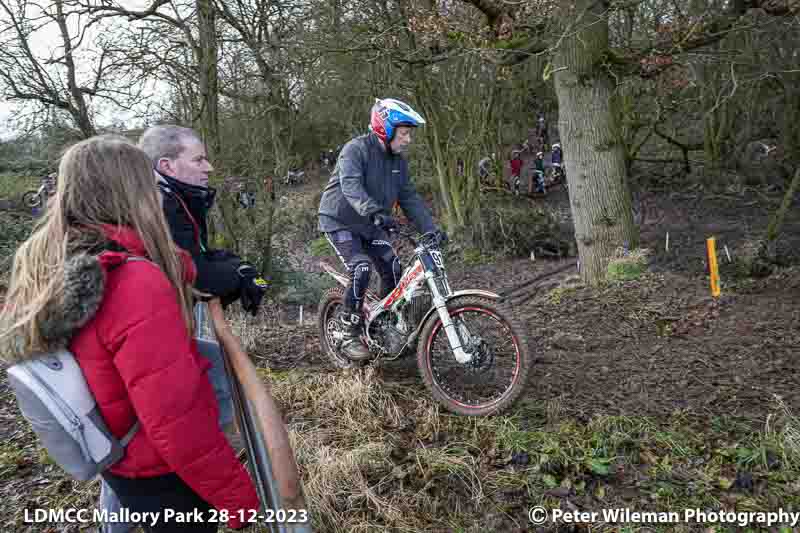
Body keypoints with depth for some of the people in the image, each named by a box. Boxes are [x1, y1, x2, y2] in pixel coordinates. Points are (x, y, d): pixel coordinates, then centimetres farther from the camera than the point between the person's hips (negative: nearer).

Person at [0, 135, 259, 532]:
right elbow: (179, 423, -31)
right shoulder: (136, 284, -33)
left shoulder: (44, 271, -7)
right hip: (163, 479, -7)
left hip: (114, 465, 7)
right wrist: (237, 496, -20)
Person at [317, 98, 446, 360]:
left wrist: (430, 229, -7)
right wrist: (374, 212, -53)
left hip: (370, 224, 7)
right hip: (340, 221, -7)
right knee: (361, 269, -25)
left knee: (394, 270, -6)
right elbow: (351, 186, -36)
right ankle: (349, 336, -9)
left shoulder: (398, 160, 3)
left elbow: (409, 197, 3)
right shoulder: (356, 149, -20)